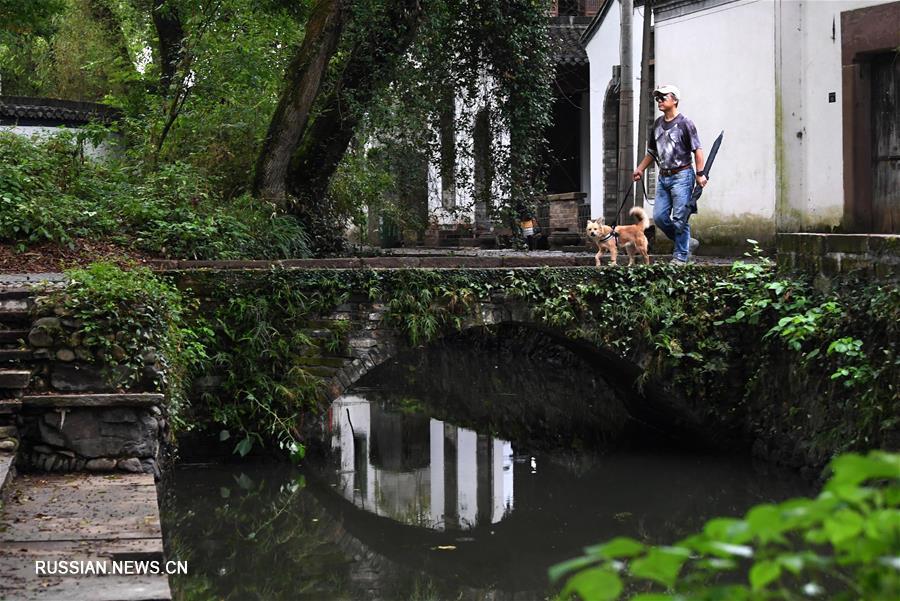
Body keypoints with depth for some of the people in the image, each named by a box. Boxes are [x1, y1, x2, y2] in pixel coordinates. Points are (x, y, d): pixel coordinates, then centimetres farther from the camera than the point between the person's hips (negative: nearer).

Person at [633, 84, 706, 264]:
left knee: (679, 219, -6)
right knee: (659, 217, 3)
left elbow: (697, 150, -8)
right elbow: (652, 151, 24)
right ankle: (687, 242, 20)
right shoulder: (657, 124, 13)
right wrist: (640, 168, 15)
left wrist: (700, 174, -14)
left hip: (682, 176, -7)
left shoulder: (685, 123, -7)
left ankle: (681, 255, 3)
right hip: (663, 177, 7)